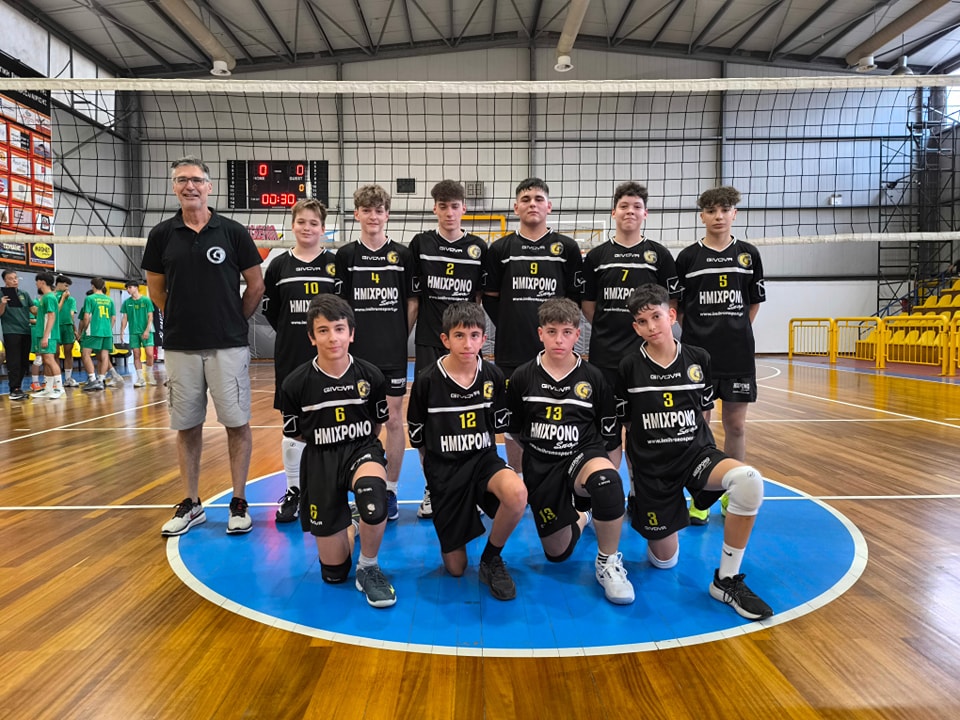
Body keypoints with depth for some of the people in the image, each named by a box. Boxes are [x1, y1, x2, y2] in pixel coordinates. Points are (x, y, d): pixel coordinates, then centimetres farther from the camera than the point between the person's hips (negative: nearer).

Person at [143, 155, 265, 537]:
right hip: (180, 347, 2)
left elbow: (255, 286, 4)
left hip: (228, 346, -2)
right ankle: (191, 504, 23)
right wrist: (184, 319, 12)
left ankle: (239, 503, 15)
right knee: (186, 427, 10)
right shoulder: (162, 235, 4)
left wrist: (233, 321, 8)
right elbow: (156, 289, 14)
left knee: (237, 423, 1)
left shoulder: (233, 232, -2)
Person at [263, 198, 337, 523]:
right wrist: (291, 334, 3)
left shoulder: (336, 263, 0)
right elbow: (269, 309, 9)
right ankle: (293, 490, 20)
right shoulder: (279, 265, 4)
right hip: (291, 357, 1)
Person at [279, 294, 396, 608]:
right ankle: (351, 530, 41)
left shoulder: (371, 376, -10)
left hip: (361, 450, 0)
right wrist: (327, 442, 6)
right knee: (334, 572, 3)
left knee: (372, 489, -41)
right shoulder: (296, 383, -12)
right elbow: (295, 433, 5)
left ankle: (368, 568, -11)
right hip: (320, 461, 1)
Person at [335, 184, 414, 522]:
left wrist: (401, 338, -1)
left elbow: (412, 303, 6)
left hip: (393, 353, 0)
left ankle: (390, 491, 17)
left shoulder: (402, 255, 2)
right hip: (356, 353, 0)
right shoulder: (346, 255, 2)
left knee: (394, 420, 5)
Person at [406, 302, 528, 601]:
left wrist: (478, 454, 10)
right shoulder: (427, 381, -11)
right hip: (443, 470, -1)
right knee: (455, 568, 1)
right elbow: (418, 436, 2)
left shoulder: (493, 375, -5)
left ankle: (491, 559, -6)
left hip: (483, 460, 1)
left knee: (517, 494, -35)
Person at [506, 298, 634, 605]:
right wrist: (539, 453, 10)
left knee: (605, 478, -39)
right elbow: (514, 428, 9)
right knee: (557, 553, 6)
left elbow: (610, 435, 3)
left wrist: (610, 473, 0)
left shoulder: (593, 378, -5)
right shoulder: (523, 377, -4)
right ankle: (579, 518, 42)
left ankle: (608, 562, -16)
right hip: (540, 467, 2)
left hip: (583, 455, -1)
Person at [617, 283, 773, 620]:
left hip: (695, 453, 1)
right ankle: (638, 509, 40)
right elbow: (621, 423, 3)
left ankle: (726, 580, -16)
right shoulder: (629, 367, -7)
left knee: (748, 480, -32)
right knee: (664, 560, 6)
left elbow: (703, 412, 11)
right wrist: (633, 472, 6)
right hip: (650, 466, -1)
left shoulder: (698, 359, -2)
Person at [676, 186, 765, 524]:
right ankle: (701, 497, 15)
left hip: (738, 355, 2)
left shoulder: (748, 254, 5)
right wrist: (698, 332, 3)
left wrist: (734, 331, 9)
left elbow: (754, 302, 12)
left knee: (735, 425, 6)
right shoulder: (688, 256, 0)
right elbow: (676, 305, 4)